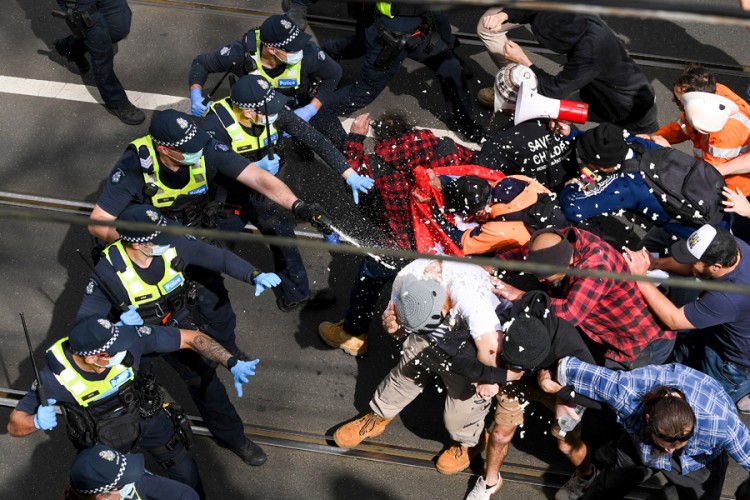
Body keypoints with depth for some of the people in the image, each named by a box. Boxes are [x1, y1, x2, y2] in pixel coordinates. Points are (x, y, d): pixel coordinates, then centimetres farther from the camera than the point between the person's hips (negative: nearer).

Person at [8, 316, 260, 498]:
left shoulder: (127, 338, -35)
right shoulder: (57, 375, -36)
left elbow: (191, 338, -27)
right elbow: (15, 424, -23)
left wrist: (233, 364, -38)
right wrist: (37, 422, -46)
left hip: (145, 414, 2)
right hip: (103, 439, -2)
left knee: (186, 473, 16)